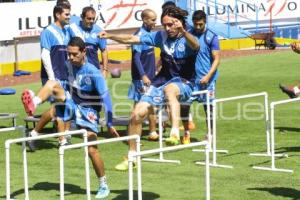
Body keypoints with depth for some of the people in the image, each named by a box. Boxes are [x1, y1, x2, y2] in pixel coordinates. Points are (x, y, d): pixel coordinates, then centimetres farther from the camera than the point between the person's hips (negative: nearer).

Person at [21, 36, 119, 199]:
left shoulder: (93, 73, -22)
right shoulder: (68, 65, -5)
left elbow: (106, 98, -22)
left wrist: (109, 124, -23)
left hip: (87, 112, -5)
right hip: (71, 104, 5)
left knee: (92, 150, -9)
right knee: (52, 84, -20)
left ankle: (103, 186, 8)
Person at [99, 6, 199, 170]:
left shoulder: (186, 40, -12)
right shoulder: (161, 36, 3)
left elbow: (195, 46, -38)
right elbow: (133, 39, 4)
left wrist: (183, 31, -56)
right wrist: (110, 36, -7)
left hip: (184, 83, -5)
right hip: (162, 80, 6)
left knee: (169, 89, -41)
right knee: (138, 112, -5)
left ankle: (175, 133, -53)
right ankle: (132, 156, 10)